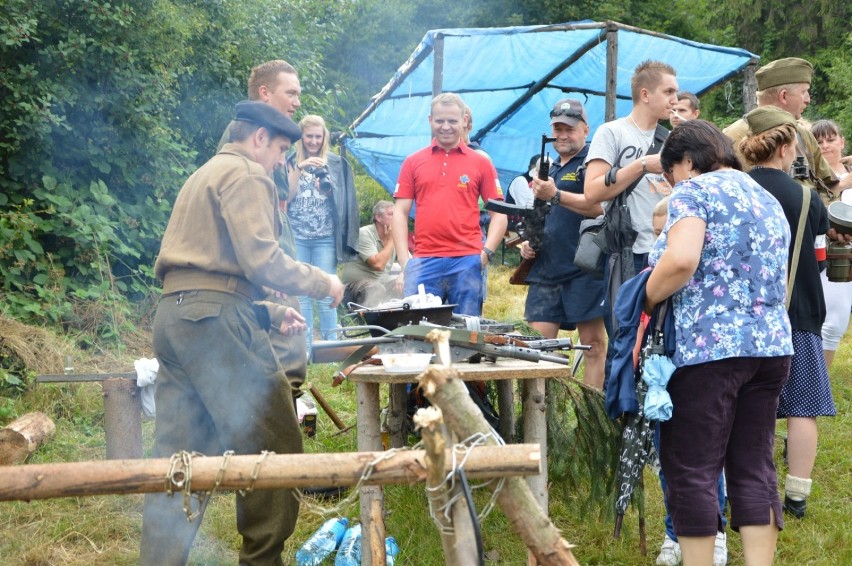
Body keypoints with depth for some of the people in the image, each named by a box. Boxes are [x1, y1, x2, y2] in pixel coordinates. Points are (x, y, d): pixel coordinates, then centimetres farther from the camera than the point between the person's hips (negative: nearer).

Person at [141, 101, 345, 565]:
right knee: (273, 446, -3)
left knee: (179, 457, 7)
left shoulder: (207, 174, 29)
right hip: (212, 317, -10)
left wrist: (268, 315, 26)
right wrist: (324, 283, 0)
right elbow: (261, 260, -14)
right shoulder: (245, 173, -3)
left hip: (175, 313, 10)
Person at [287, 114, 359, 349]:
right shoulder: (290, 162, 7)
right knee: (301, 293, 2)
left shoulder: (335, 164, 5)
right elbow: (286, 196, -3)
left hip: (325, 238, -1)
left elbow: (342, 201, 2)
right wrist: (299, 168, -14)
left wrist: (327, 189, -18)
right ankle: (305, 346, 7)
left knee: (325, 292, -3)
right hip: (296, 237, 1)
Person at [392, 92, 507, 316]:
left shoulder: (481, 163, 10)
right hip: (423, 263, 0)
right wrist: (404, 260, -1)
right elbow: (400, 212, 9)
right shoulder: (413, 162, 12)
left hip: (467, 262, 0)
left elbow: (498, 214, 9)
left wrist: (486, 252, -5)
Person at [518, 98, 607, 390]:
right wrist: (528, 241, 14)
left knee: (594, 343, -2)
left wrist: (556, 195, -24)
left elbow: (599, 206, -18)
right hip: (545, 268, 8)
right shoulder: (549, 168, 22)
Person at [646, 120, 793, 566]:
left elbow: (681, 261, -20)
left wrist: (645, 302, -6)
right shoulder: (769, 200, 21)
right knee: (754, 468, 9)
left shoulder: (695, 190, -3)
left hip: (709, 347, -8)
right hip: (772, 345, 8)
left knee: (691, 470, -1)